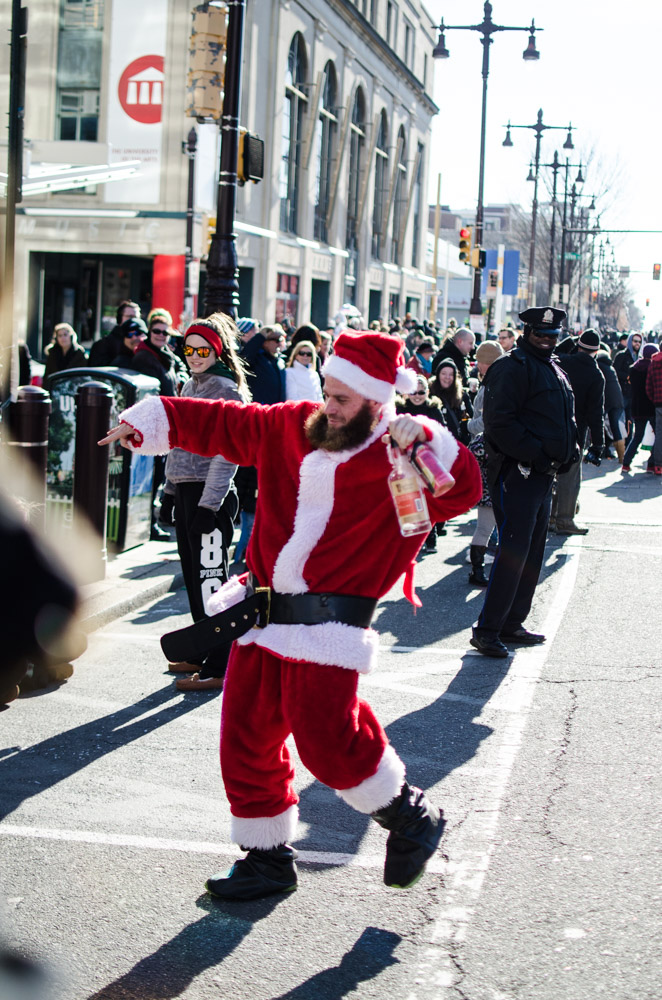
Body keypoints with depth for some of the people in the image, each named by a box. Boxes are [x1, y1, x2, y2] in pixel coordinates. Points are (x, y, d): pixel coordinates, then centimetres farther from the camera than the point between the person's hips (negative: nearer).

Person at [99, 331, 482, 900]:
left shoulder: (400, 457, -7)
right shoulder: (292, 428, 10)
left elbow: (463, 490, -22)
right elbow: (221, 424, 20)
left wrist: (426, 441, -35)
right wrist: (148, 421, 20)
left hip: (328, 628, -7)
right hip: (263, 618, 7)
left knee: (329, 741, -15)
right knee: (246, 741, 10)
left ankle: (412, 820, 13)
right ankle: (268, 859, 27)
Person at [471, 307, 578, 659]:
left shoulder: (553, 369, 19)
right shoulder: (513, 367, -12)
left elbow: (564, 418, 28)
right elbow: (499, 422, -20)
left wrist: (569, 449, 9)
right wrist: (536, 454, -23)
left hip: (543, 472, 10)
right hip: (516, 472, -10)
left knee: (532, 553, 13)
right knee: (513, 551, -12)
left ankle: (511, 623, 22)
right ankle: (487, 630, -8)